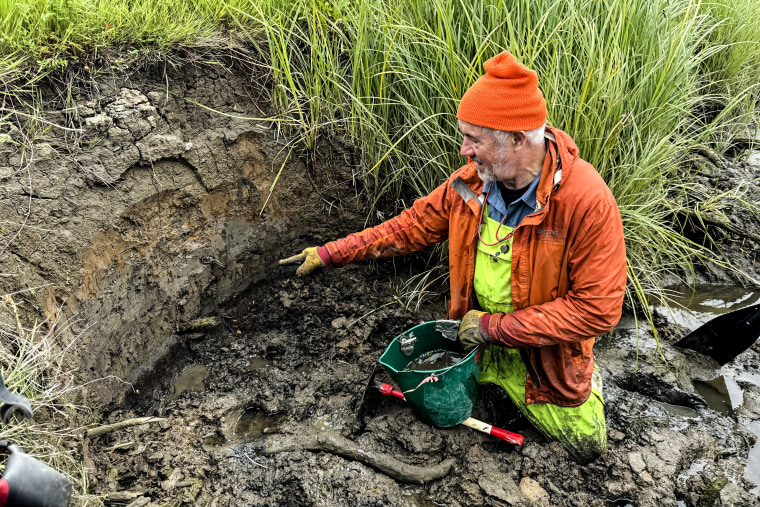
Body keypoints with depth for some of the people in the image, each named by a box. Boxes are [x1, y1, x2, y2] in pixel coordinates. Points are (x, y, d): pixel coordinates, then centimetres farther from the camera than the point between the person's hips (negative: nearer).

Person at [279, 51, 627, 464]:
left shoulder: (587, 201, -30)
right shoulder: (471, 180, -14)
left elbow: (598, 309, -27)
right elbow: (413, 225, -1)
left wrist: (496, 327, -25)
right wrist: (330, 254, -3)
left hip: (544, 347, -4)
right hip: (478, 331, 4)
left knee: (586, 446, 0)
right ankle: (495, 370, 27)